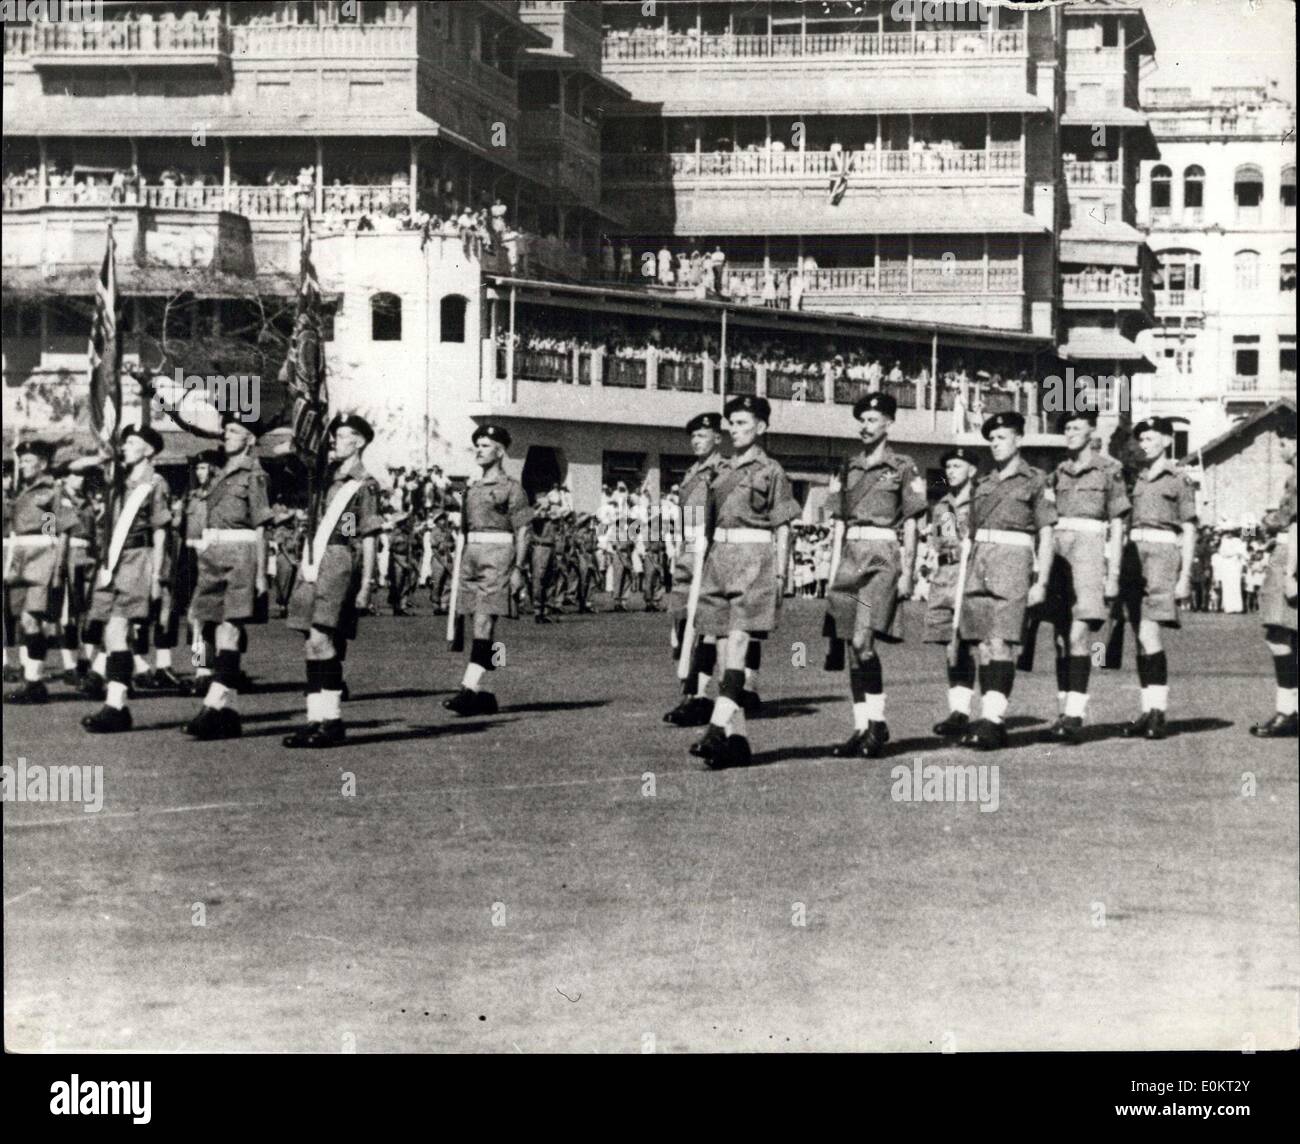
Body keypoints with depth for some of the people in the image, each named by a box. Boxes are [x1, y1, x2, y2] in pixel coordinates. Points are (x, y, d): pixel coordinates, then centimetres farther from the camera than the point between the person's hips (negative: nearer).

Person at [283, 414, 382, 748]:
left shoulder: (364, 485, -1)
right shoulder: (324, 478, 19)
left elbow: (369, 539, -4)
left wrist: (366, 585, -7)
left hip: (339, 565, -7)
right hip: (311, 566, 7)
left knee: (321, 641, -16)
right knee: (313, 646, 4)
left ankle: (333, 720, -12)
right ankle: (316, 719, 7)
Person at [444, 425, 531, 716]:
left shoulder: (511, 488, -1)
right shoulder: (472, 490, 18)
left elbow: (522, 533, -4)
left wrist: (518, 569, -11)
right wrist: (461, 566, 19)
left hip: (498, 557, -7)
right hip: (471, 557, 7)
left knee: (484, 623, -15)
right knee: (479, 627, 6)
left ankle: (469, 689, -23)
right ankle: (483, 695, 8)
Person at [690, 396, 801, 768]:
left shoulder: (772, 472, 2)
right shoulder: (722, 472, 18)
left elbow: (783, 530, 0)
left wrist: (780, 576, -6)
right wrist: (705, 568, 15)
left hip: (755, 559, -7)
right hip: (720, 557, 7)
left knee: (737, 643, -16)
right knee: (727, 650, 4)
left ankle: (717, 730, -26)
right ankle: (736, 738, 6)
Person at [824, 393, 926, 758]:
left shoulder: (903, 468, 1)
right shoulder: (850, 469, 16)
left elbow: (910, 525, -1)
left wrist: (907, 573, -8)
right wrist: (834, 568, 13)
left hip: (882, 556, -6)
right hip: (850, 556, 6)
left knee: (863, 642, -18)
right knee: (853, 649, 3)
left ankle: (878, 723, -9)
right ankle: (861, 728, 8)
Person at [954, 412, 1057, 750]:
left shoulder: (1036, 480, 4)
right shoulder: (984, 484, 19)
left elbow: (1046, 537, 1)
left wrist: (1041, 582, -7)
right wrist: (964, 578, 15)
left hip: (1012, 561, -6)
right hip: (979, 563, 6)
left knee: (1000, 643, -16)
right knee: (983, 645, 2)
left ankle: (993, 721, -22)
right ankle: (988, 720, 4)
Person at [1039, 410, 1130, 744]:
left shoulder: (1108, 469, 2)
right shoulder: (1058, 473, 16)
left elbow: (1117, 526, 0)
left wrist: (1113, 574, -7)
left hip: (1090, 550, -5)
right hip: (1058, 550, 5)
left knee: (1078, 637, -14)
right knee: (1061, 640, 4)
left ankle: (1074, 717, -16)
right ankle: (1063, 715, 8)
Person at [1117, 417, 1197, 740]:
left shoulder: (1179, 480, 3)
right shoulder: (1136, 480, 18)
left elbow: (1189, 531, 1)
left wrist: (1185, 576, -7)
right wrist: (1119, 569, 14)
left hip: (1162, 554, -6)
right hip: (1133, 553, 6)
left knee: (1148, 634, -17)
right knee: (1142, 639, 4)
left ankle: (1159, 713, -16)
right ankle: (1148, 712, 6)